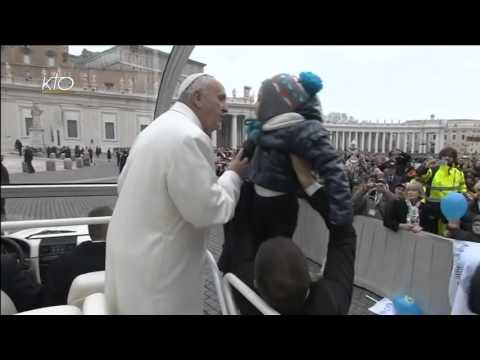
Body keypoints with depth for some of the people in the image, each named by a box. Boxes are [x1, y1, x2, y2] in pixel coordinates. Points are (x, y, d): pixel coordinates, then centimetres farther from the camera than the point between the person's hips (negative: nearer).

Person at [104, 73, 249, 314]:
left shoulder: (157, 127, 8)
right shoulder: (189, 137, -23)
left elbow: (124, 184, 16)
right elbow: (206, 210, -22)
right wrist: (233, 175, -7)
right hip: (154, 269, -9)